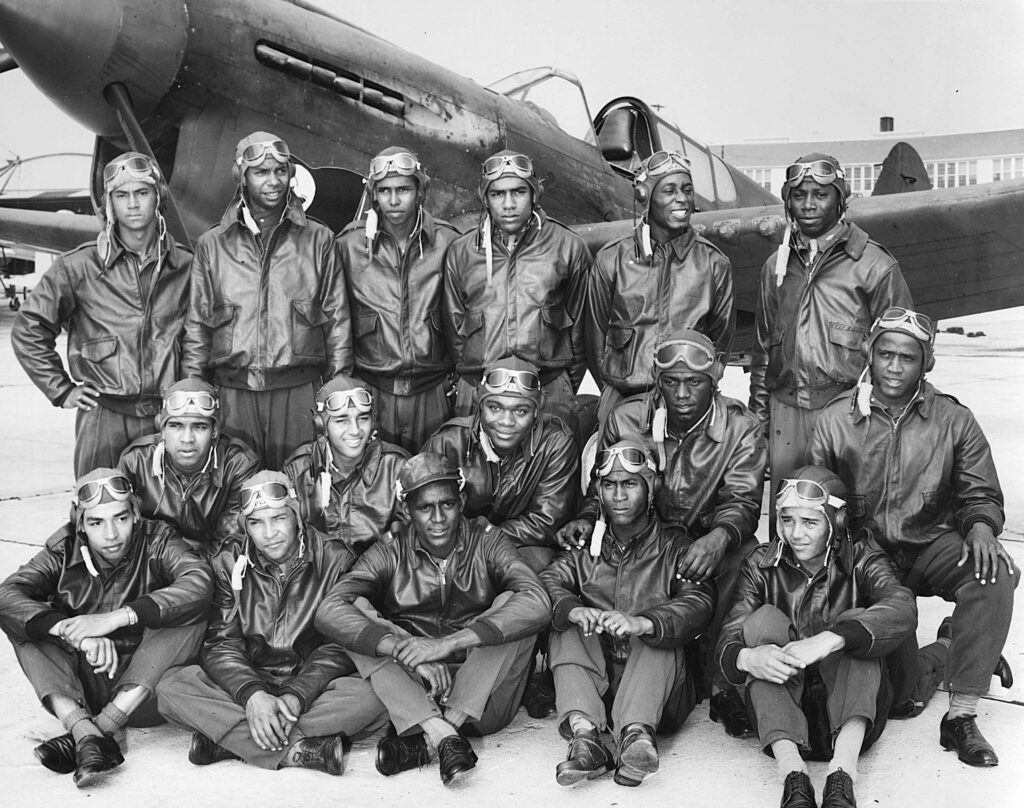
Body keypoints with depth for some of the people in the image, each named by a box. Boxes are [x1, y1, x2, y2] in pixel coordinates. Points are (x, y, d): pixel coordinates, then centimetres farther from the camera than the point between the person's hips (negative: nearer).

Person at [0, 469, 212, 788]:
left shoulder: (156, 540, -7)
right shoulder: (64, 549, -2)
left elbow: (200, 582, -27)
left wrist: (117, 618, -33)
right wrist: (76, 633, -33)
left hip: (142, 696, -2)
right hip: (79, 693, 2)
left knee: (189, 616, -24)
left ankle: (99, 729, -26)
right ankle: (86, 734, -31)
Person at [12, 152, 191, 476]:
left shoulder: (184, 267, 6)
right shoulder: (80, 266, 1)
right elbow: (28, 328, 6)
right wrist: (61, 389, 3)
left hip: (168, 415, 1)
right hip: (103, 415, -1)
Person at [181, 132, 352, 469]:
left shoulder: (318, 241, 7)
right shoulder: (212, 245, 10)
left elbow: (338, 319, 7)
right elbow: (196, 325, 11)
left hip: (300, 390, -1)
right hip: (233, 391, 1)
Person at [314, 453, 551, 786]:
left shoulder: (486, 543, -1)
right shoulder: (390, 552, 0)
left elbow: (538, 603, -20)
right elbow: (328, 611, -15)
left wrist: (449, 642, -30)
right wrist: (402, 647, -30)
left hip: (481, 700, -1)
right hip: (410, 695, 1)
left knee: (510, 605, -21)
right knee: (357, 612, -17)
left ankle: (422, 741, -27)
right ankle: (443, 735, -32)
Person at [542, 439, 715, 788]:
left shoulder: (676, 546, 4)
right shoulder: (585, 546, 14)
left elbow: (698, 602, -16)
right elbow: (548, 582, -6)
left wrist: (642, 622, -36)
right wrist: (574, 610, -31)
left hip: (656, 683, -2)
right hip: (593, 678, 3)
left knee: (660, 631, -27)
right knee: (568, 629, -20)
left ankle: (637, 731, -48)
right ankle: (585, 733, -41)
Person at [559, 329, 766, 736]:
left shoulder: (741, 428, -8)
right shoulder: (627, 419, -3)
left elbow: (743, 500, -16)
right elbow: (603, 485, 6)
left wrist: (719, 536, -40)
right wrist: (587, 518, -18)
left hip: (708, 542, -1)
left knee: (748, 558, -35)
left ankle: (723, 686, -19)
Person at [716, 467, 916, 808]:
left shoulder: (859, 557, -1)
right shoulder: (761, 565, 2)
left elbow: (903, 610, -23)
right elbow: (727, 642, -9)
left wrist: (827, 641, -39)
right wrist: (747, 658, -36)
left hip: (849, 709, -1)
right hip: (782, 709, 1)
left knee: (856, 623, -22)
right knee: (764, 620, -20)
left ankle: (842, 771, -38)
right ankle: (792, 772, -36)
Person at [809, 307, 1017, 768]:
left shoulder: (954, 420, 3)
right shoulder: (835, 421, 1)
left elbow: (980, 493, 7)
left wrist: (980, 526, -16)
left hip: (931, 545, 1)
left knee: (996, 574, -33)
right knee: (893, 690, -13)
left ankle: (961, 716, -23)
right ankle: (948, 655, 24)